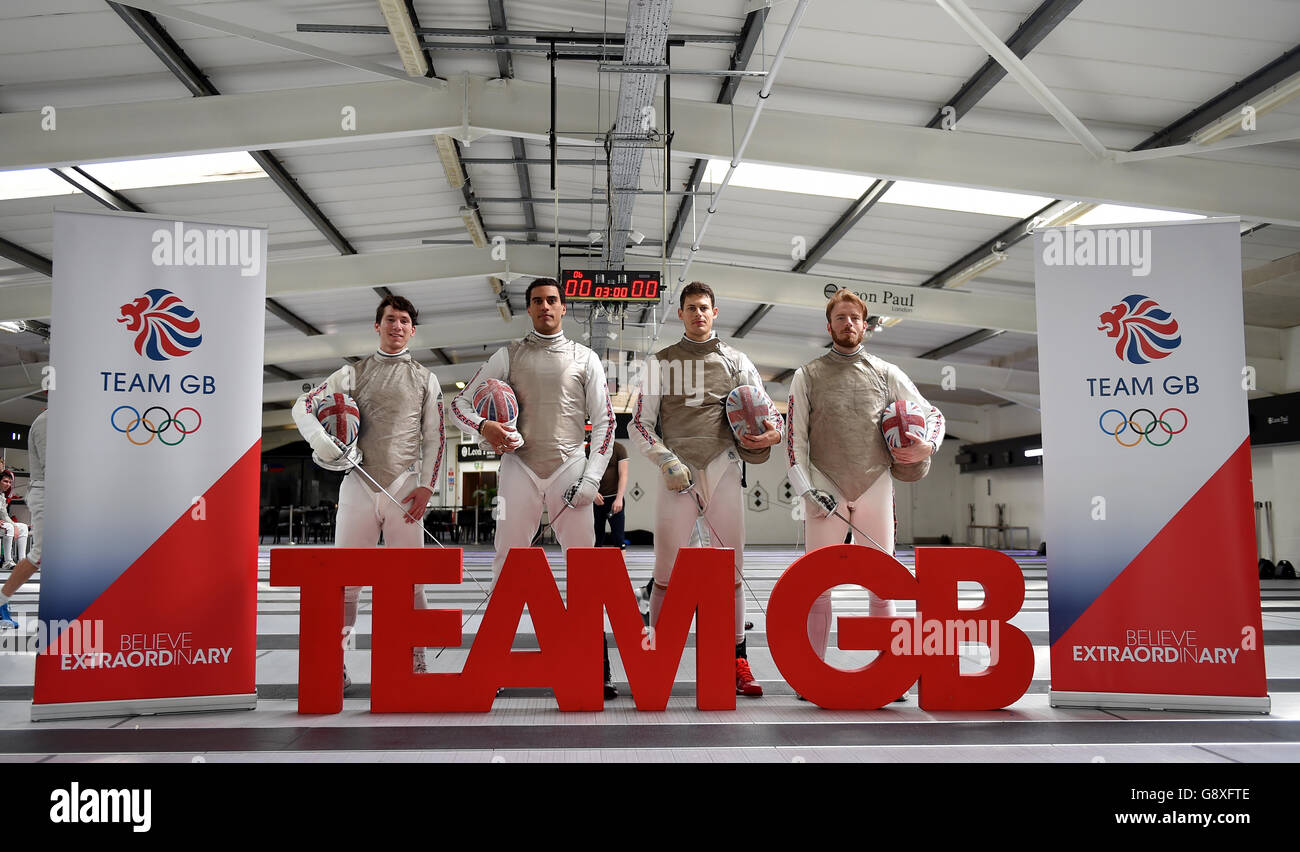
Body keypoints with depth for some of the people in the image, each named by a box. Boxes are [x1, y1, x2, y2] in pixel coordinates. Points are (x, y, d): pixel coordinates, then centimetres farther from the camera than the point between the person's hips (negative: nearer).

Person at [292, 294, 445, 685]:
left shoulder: (425, 378, 12)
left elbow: (434, 437, 8)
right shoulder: (353, 373, 12)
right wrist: (321, 440, -10)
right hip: (358, 485, 1)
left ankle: (415, 665, 8)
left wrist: (426, 486, -2)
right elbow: (303, 405, 9)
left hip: (404, 488, 0)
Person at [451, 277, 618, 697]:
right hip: (519, 466, 1)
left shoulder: (584, 358, 12)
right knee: (507, 560, -1)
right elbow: (460, 401, 10)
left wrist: (592, 476, -3)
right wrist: (482, 426, -12)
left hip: (569, 467, 0)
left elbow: (604, 419, 7)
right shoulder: (508, 355, 13)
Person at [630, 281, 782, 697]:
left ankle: (738, 662, 8)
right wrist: (667, 460, -7)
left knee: (732, 571, 1)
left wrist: (774, 432, -8)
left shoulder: (735, 361, 15)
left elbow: (766, 410, 16)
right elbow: (639, 423, 9)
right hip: (678, 471, -1)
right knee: (666, 574, -3)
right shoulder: (663, 361, 13)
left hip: (723, 468, 1)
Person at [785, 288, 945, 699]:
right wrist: (808, 488, -7)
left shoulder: (887, 373, 12)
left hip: (876, 486, 1)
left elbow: (933, 414, 18)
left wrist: (929, 446, -4)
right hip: (825, 488, -1)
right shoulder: (808, 375, 8)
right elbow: (794, 436, 4)